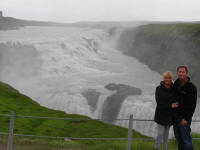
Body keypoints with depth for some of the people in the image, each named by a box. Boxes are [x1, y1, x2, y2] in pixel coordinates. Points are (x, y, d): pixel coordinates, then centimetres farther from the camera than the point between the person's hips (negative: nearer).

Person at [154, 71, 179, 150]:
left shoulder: (173, 89, 3)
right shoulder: (159, 89, -9)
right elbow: (159, 102, -16)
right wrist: (170, 105, -21)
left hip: (170, 115, 4)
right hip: (161, 114, -4)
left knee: (166, 133, 11)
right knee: (160, 134, -5)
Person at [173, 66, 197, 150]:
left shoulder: (191, 87, -20)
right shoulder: (177, 82, 1)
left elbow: (192, 105, -20)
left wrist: (186, 119, -21)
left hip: (185, 116, -7)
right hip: (176, 114, 7)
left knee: (186, 137, -1)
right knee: (178, 136, 17)